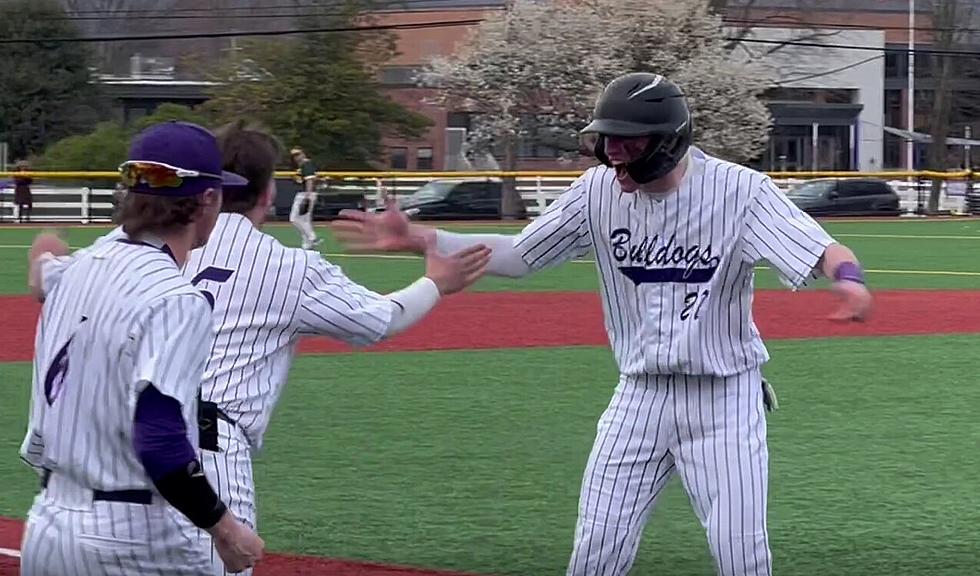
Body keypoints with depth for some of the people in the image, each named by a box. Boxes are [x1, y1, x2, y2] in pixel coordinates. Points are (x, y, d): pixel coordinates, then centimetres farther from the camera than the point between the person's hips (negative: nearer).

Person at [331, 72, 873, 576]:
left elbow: (824, 251, -25)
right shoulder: (598, 191, -5)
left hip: (724, 397, -3)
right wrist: (418, 239, -10)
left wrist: (847, 278, -51)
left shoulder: (739, 189, -17)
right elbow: (515, 256, 1)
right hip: (640, 395, 3)